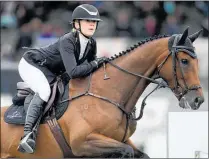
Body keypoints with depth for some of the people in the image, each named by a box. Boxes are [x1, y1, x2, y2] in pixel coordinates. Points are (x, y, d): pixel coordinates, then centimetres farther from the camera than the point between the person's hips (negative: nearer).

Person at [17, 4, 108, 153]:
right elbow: (73, 72, -43)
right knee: (44, 91, -32)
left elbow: (89, 68, 6)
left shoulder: (91, 44, -10)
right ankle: (27, 134, -36)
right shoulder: (67, 41, -33)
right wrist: (95, 64, -34)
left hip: (51, 72, 9)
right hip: (31, 65, -9)